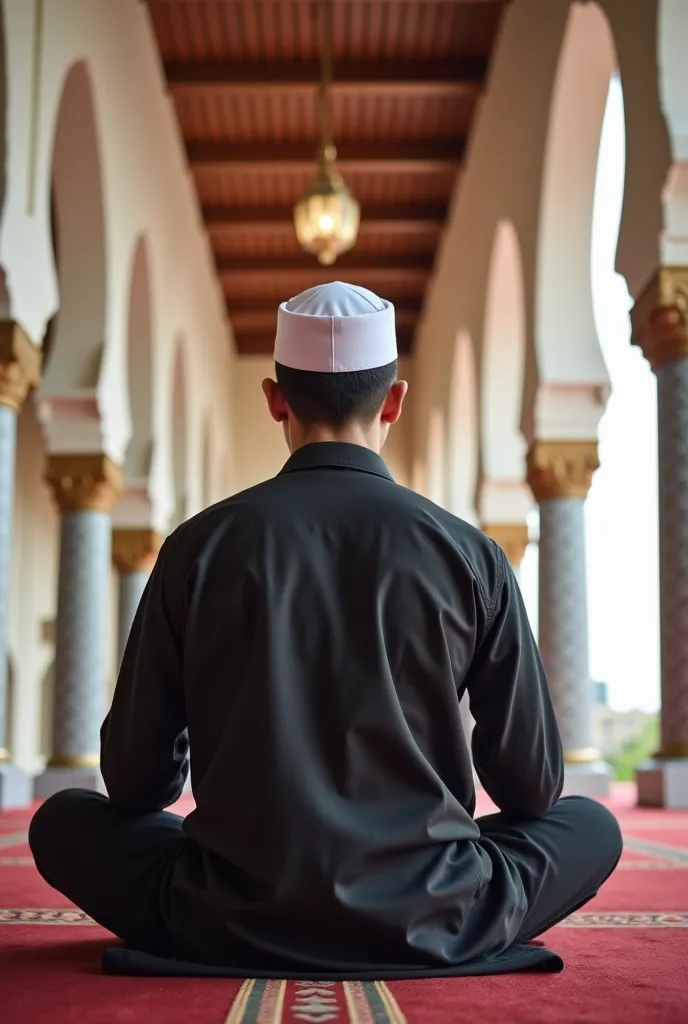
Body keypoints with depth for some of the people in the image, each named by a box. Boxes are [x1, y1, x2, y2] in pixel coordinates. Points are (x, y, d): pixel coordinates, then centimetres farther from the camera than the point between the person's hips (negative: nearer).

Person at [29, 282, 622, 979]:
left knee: (65, 822, 23)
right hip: (429, 927, 0)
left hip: (233, 927, 0)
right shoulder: (470, 554, -5)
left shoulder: (200, 546, -4)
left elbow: (134, 780, 1)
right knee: (592, 826, 24)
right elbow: (534, 787, 1)